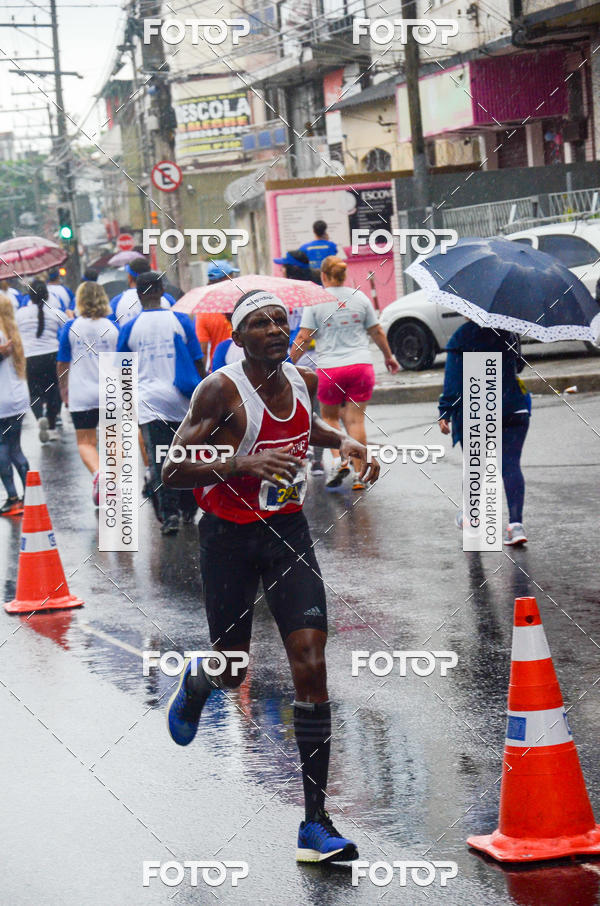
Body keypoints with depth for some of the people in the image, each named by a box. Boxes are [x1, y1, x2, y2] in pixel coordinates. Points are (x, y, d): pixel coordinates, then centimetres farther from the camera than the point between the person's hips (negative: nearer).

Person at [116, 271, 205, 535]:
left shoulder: (130, 328, -1)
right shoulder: (180, 320, -2)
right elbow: (197, 362, 1)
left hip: (149, 401, -1)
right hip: (181, 399, 1)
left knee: (158, 461, -3)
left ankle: (169, 512, -15)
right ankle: (189, 508, 24)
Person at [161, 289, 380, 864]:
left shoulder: (301, 380, 2)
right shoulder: (221, 389, -16)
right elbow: (172, 472, -19)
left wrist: (341, 441, 7)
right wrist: (245, 463, -30)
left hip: (287, 533, 4)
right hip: (228, 537, -4)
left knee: (311, 664, -10)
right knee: (231, 672, 9)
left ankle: (315, 824, -7)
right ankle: (195, 682, 52)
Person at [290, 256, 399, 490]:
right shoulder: (360, 297, 7)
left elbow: (303, 338, -5)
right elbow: (377, 332, 14)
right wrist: (389, 356, 28)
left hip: (329, 369, -2)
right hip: (361, 365, 2)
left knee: (329, 416, 17)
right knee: (355, 419, 3)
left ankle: (339, 460, -2)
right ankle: (358, 475, 0)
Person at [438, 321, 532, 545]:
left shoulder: (461, 337, -7)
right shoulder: (510, 333, 4)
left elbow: (453, 378, -10)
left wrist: (445, 412, -7)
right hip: (513, 408, 2)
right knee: (511, 465, -2)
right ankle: (516, 522, -16)